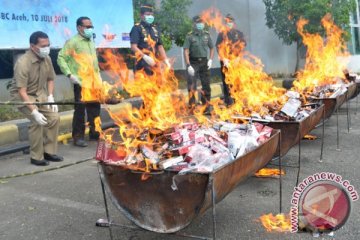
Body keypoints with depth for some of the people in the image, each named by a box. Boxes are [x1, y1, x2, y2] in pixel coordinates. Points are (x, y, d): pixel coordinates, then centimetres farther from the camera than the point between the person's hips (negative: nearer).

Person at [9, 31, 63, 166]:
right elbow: (22, 92, -31)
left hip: (39, 94, 7)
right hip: (22, 96, -7)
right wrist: (34, 112, -34)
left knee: (54, 117, -5)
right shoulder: (23, 63, -30)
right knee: (37, 121, -23)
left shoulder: (46, 59, -8)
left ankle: (49, 152, 9)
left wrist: (50, 97, -5)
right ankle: (36, 157, -7)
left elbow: (50, 79, 9)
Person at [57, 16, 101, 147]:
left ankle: (94, 132, 26)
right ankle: (78, 137, 8)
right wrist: (70, 74, -17)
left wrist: (98, 74, 17)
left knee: (95, 107, 12)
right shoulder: (73, 42, -7)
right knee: (80, 109, -2)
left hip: (93, 81, 7)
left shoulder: (91, 42, 17)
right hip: (81, 82, -7)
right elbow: (61, 58, -10)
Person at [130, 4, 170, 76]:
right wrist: (145, 57, -25)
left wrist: (166, 61, 6)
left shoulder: (155, 29, 17)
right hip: (142, 64, -7)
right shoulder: (137, 28, -3)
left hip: (154, 63, 7)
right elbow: (133, 47, -13)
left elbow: (160, 46, 18)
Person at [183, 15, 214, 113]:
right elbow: (186, 51, -10)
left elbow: (211, 48, 15)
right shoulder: (189, 36, -6)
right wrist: (188, 65, -17)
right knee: (192, 86, -6)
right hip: (193, 62, -3)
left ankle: (206, 106, 16)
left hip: (204, 62, 4)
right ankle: (191, 106, 2)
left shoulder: (206, 35, 6)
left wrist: (210, 60, 0)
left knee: (206, 85, 5)